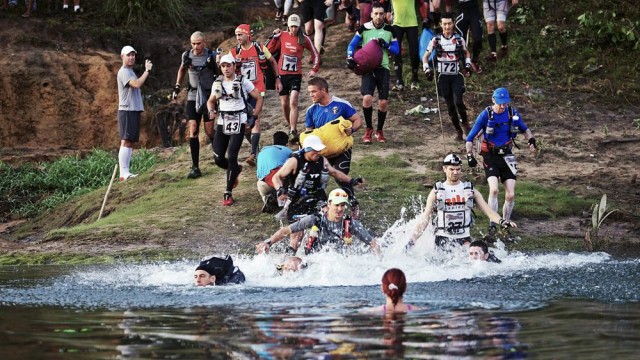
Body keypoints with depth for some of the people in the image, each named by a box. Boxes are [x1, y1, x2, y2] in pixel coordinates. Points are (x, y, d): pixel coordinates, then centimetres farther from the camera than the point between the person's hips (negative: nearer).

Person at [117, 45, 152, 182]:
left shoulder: (130, 72, 21)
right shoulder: (123, 72, -11)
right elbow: (137, 84, -27)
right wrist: (147, 70, -20)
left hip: (134, 110, 10)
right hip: (126, 111, -10)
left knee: (130, 142, 7)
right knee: (126, 141, -14)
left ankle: (126, 172, 8)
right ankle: (124, 173, -19)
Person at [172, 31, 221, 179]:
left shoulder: (211, 56, -9)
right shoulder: (187, 55, -1)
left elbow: (220, 74, -2)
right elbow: (182, 70, 20)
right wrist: (177, 87, 16)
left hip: (209, 96, -2)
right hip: (193, 96, 2)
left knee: (209, 131, -1)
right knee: (193, 130, -8)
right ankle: (195, 167, -9)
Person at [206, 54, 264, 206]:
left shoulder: (243, 82, -3)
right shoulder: (217, 83, 9)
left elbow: (259, 98, 3)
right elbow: (211, 101, 22)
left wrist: (254, 117, -4)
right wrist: (211, 111, 0)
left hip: (238, 123, -4)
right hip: (222, 122, 5)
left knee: (231, 157, -14)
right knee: (218, 159, 0)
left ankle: (228, 194, -8)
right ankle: (236, 170, 35)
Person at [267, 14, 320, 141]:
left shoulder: (304, 39, -2)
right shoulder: (282, 36, 2)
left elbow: (315, 53, 9)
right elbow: (269, 50, 2)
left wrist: (314, 69, 2)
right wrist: (274, 37, -8)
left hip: (296, 75, -3)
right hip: (282, 74, 3)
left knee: (293, 102, -17)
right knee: (284, 104, 8)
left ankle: (293, 132, -22)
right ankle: (291, 127, 27)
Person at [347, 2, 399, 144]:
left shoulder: (390, 30, 7)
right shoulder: (364, 28, 2)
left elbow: (396, 50, 8)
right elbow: (352, 45, 6)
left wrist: (385, 44, -10)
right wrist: (350, 58, -12)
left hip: (383, 68, 2)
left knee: (383, 102, -3)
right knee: (367, 97, -19)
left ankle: (379, 131, 18)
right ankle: (369, 129, -1)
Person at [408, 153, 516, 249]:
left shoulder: (470, 191, 10)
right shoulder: (436, 192, 7)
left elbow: (487, 210, 3)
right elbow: (425, 218, 6)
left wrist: (501, 221, -18)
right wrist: (412, 240, -3)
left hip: (464, 239, 0)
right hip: (443, 240, 0)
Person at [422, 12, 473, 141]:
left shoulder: (459, 39, 2)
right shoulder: (436, 40, -1)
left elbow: (466, 52, 20)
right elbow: (425, 56, 7)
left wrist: (468, 64, 5)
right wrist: (427, 69, -7)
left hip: (457, 76, -1)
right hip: (443, 76, 1)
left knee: (458, 101, -18)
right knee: (450, 105, 3)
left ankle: (465, 121, 9)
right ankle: (458, 131, 14)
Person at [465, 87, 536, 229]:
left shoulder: (513, 113, -2)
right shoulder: (486, 115, -10)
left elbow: (525, 129, 17)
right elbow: (470, 138, -3)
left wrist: (531, 140, -3)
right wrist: (469, 155, -15)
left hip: (507, 156, 3)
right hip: (490, 156, -3)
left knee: (510, 195, -4)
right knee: (494, 189, -23)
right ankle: (493, 225, -15)